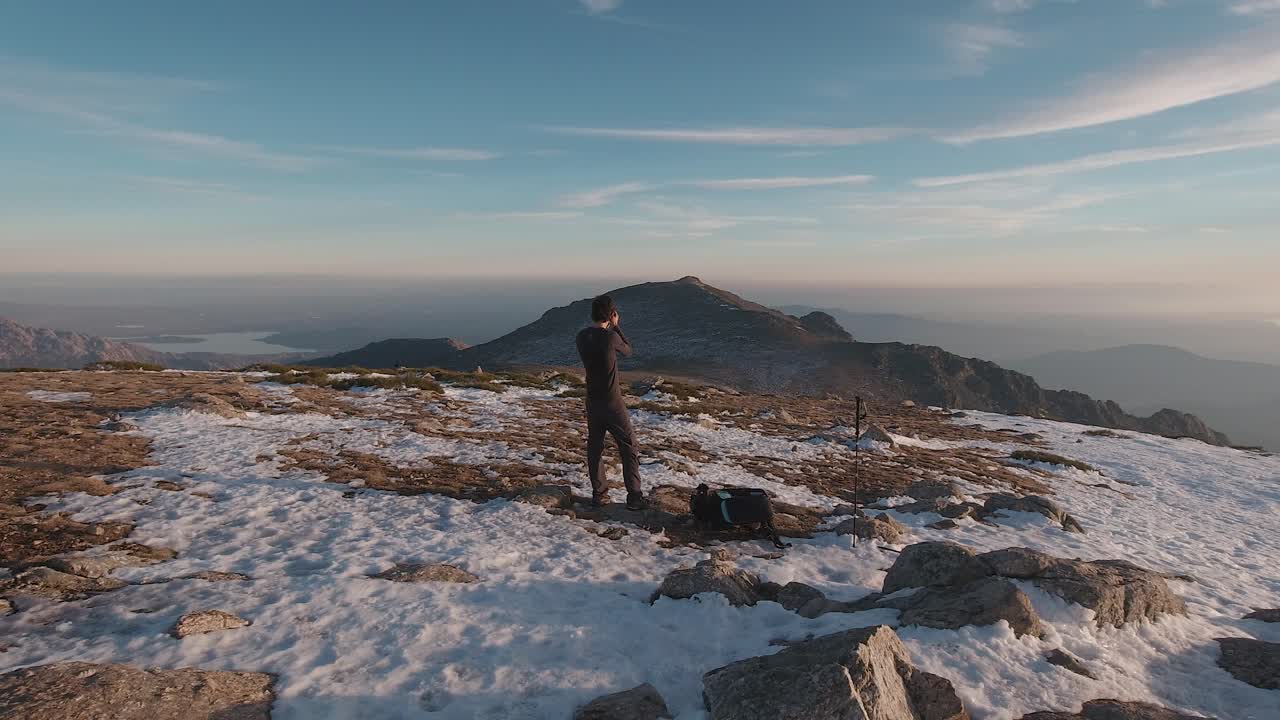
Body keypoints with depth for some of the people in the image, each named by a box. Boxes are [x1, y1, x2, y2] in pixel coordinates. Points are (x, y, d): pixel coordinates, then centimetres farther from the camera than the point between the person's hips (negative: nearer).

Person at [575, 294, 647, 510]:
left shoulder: (582, 336, -1)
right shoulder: (610, 336, -19)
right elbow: (628, 350, 0)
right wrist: (616, 326, 5)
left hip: (592, 401, 6)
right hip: (612, 401, -6)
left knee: (594, 446, 16)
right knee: (629, 448, 4)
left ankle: (598, 493, 22)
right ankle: (634, 497, 5)